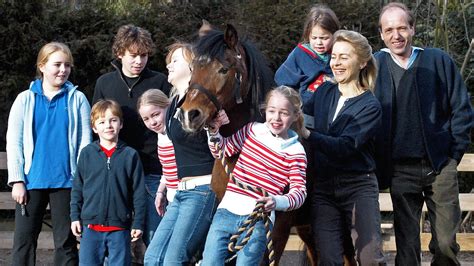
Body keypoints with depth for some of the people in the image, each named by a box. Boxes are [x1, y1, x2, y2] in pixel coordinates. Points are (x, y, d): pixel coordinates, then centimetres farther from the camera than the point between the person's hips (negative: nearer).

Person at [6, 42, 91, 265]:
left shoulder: (77, 99, 4)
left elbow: (85, 142, 2)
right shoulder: (25, 100, 6)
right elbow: (13, 143, 4)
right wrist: (17, 180, -4)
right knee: (24, 240, 1)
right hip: (32, 182, 1)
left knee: (66, 241, 6)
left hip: (66, 181, -1)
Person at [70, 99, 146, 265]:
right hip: (91, 226, 1)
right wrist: (75, 217, 5)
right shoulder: (87, 153, 3)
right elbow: (77, 187, 9)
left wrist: (138, 223, 0)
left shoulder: (130, 155, 0)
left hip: (120, 227, -1)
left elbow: (139, 192, 2)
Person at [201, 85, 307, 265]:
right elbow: (222, 151, 19)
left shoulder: (295, 152, -1)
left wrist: (277, 202, -27)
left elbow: (299, 191, -7)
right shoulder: (251, 130, 9)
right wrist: (214, 130, -1)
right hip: (227, 210, 3)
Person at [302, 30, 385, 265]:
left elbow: (344, 146, -20)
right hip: (323, 187, 4)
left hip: (358, 187, -4)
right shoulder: (323, 93, 9)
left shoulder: (370, 106, -7)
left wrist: (307, 134, -30)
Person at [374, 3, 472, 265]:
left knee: (446, 243, 0)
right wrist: (379, 162, 2)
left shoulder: (439, 61, 1)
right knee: (406, 244, 5)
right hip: (400, 170, 0)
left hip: (440, 165, 0)